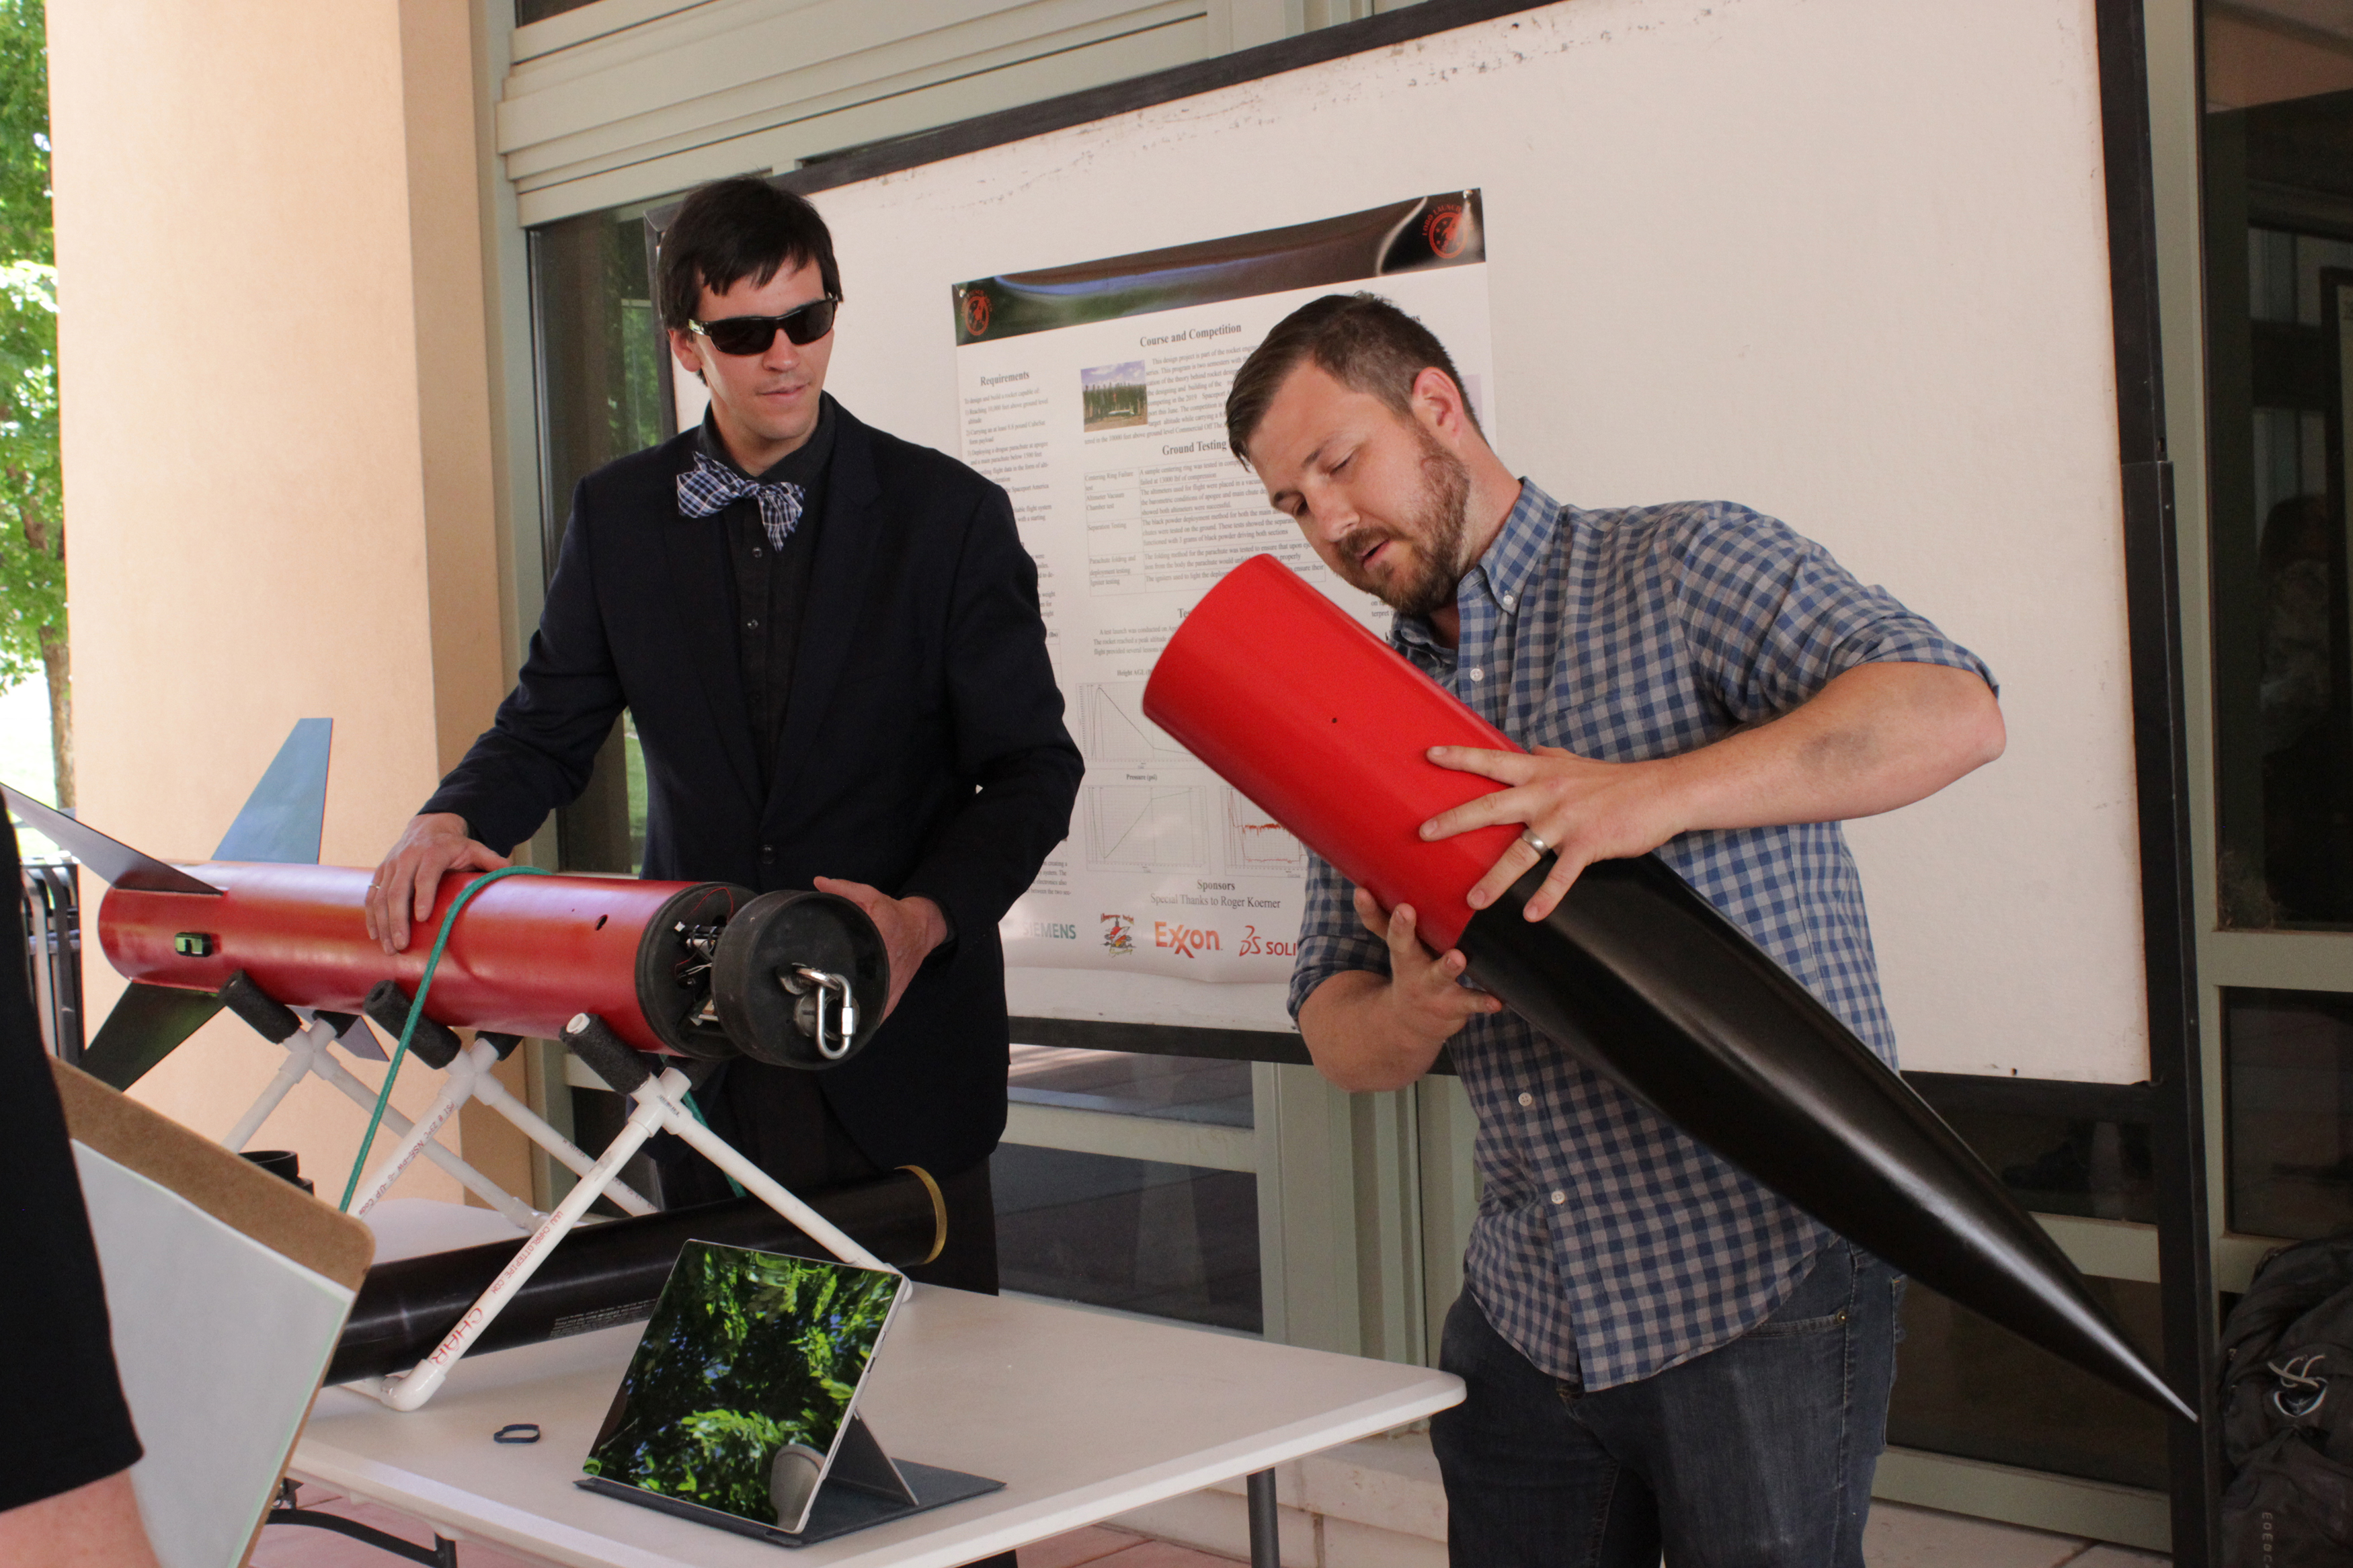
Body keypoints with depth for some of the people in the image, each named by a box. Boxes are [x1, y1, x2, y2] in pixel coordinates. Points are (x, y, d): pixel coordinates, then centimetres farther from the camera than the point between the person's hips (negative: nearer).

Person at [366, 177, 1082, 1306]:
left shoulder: (949, 513, -2)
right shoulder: (619, 517, 7)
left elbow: (1030, 767, -3)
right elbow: (548, 729, 14)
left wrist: (927, 917, -20)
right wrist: (453, 821, -8)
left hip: (897, 1036, -2)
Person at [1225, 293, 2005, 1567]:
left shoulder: (1684, 568, -4)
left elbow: (1949, 712, -20)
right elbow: (1335, 1038, 11)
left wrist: (1652, 795, -33)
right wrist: (1410, 1011, -14)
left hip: (1756, 1285, -5)